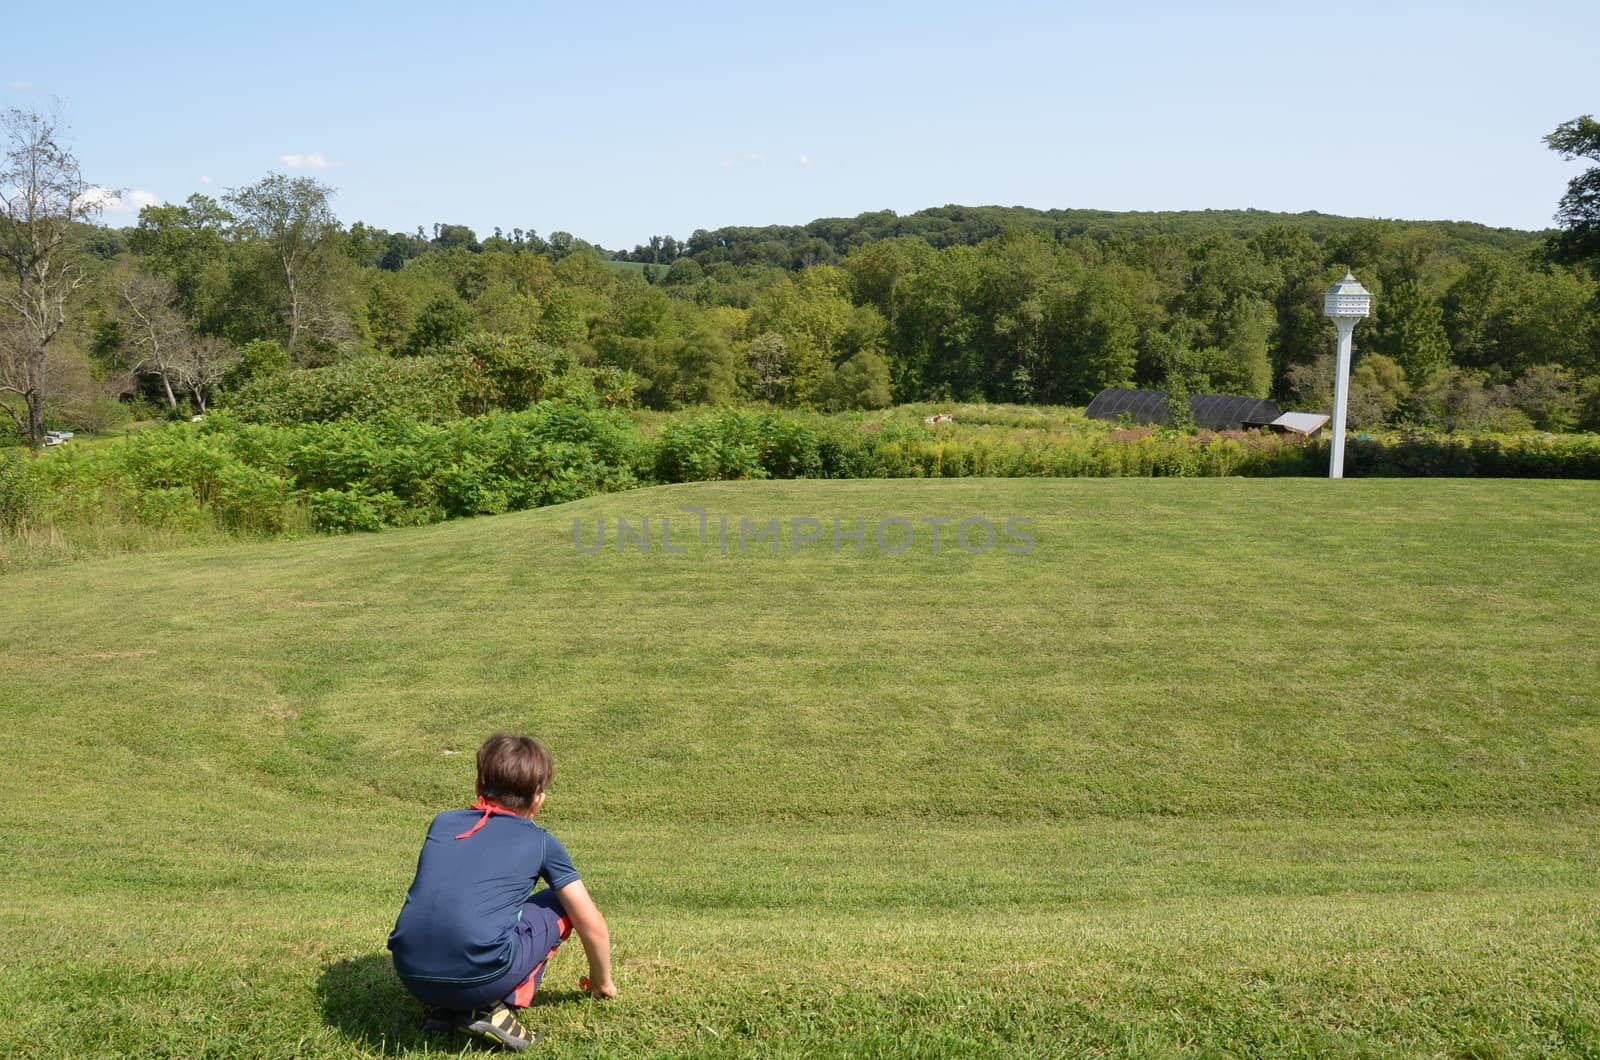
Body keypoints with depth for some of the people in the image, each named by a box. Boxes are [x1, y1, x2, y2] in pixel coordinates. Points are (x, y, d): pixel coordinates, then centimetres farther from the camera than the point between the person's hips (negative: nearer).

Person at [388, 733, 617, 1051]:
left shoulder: (442, 822, 20)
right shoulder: (542, 843, 10)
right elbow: (594, 927, 15)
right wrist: (602, 981, 36)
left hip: (412, 977, 5)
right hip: (479, 979, -5)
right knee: (561, 905, 18)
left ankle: (449, 1008, 14)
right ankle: (493, 1008, 5)